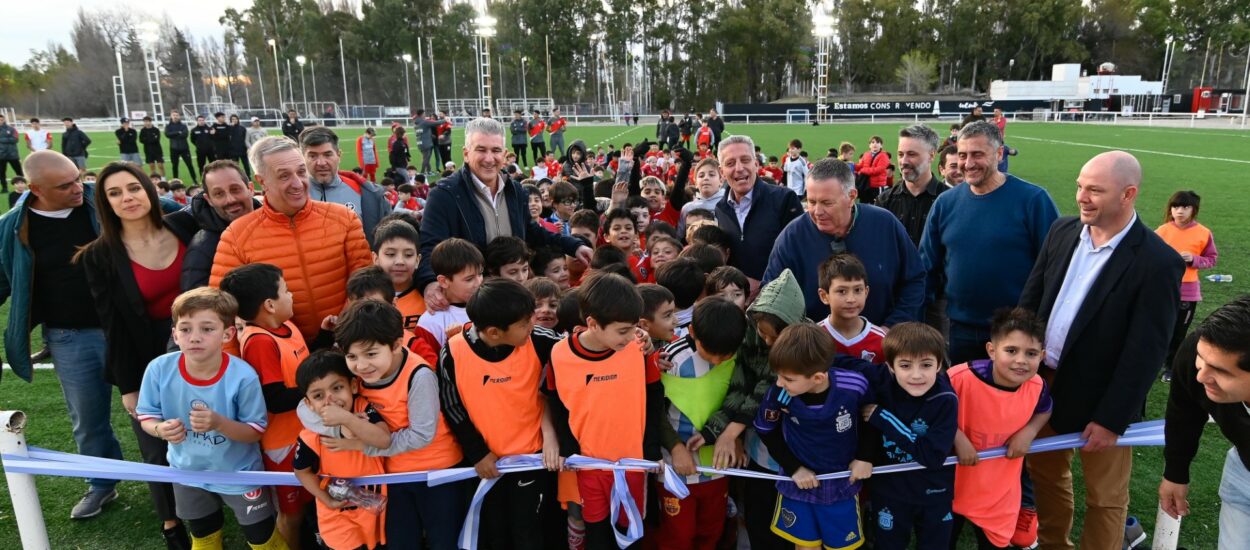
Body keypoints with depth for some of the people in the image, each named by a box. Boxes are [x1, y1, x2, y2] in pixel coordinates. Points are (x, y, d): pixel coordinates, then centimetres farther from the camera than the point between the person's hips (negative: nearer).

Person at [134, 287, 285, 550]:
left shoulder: (242, 376, -30)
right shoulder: (159, 369, -21)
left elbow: (255, 432, -20)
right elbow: (146, 416, -7)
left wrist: (219, 423, -38)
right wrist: (161, 429, -30)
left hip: (238, 473, -3)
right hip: (188, 470, 3)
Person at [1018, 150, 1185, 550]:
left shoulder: (1157, 261, -18)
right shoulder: (1063, 231, -1)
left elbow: (1145, 352, -17)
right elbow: (1030, 299, 5)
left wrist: (1111, 419, -16)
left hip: (1100, 399, -5)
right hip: (1042, 383, 6)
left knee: (1104, 498, 14)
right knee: (1045, 474, 22)